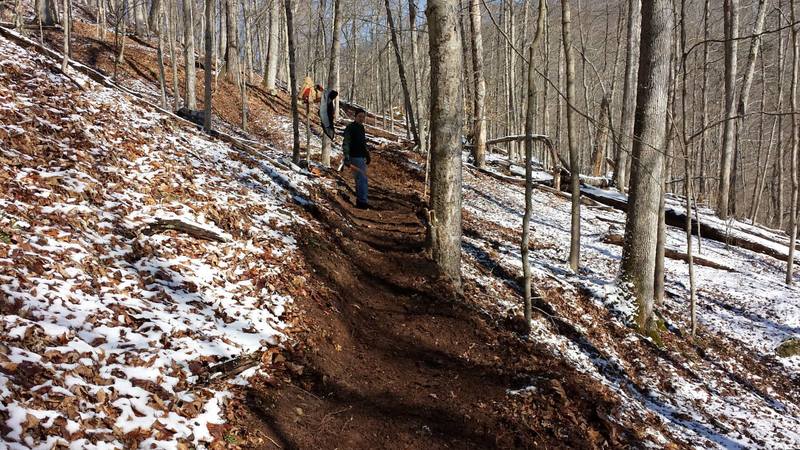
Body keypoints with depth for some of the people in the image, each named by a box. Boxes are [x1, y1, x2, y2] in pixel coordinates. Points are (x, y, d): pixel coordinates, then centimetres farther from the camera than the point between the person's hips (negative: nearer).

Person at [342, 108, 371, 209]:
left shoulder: (361, 127, 13)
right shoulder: (350, 128, -14)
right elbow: (346, 144, -20)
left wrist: (367, 155, 24)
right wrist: (347, 159, -29)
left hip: (362, 157, 9)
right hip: (355, 157, -9)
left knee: (360, 179, 13)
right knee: (362, 179, -12)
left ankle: (359, 201, 20)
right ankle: (363, 201, -11)